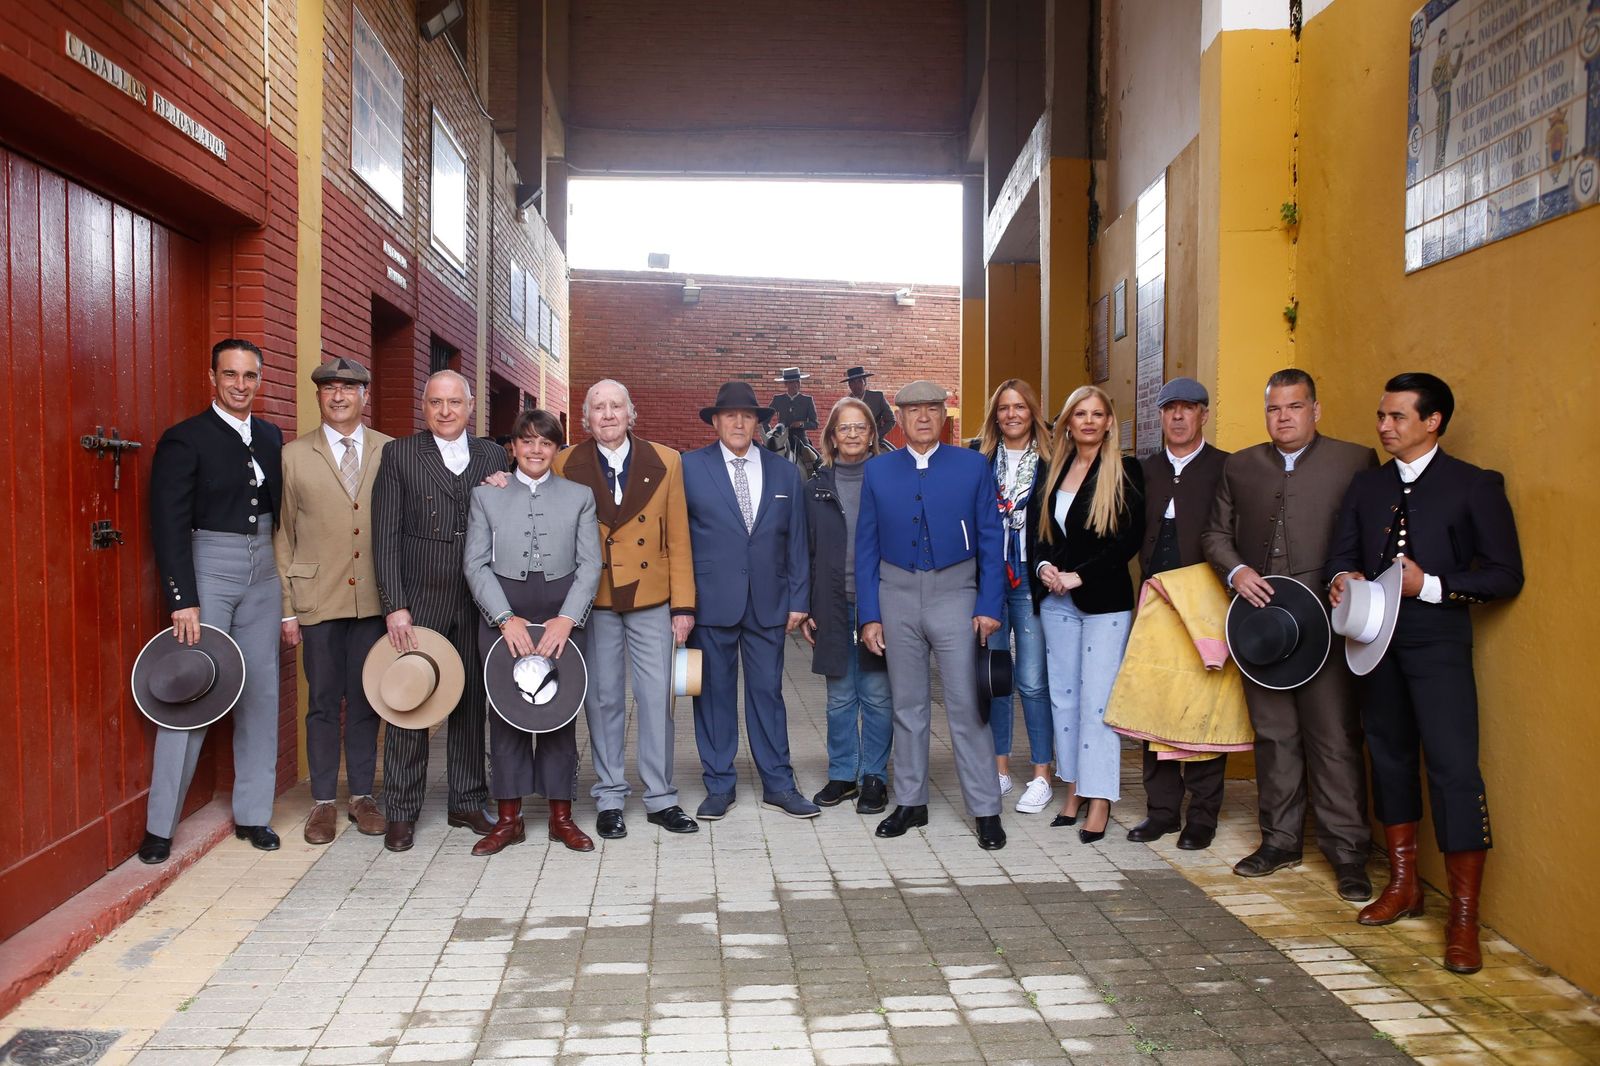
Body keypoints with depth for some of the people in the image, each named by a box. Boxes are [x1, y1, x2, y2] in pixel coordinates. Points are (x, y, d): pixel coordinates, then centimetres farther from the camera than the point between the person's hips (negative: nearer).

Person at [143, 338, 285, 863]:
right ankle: (159, 826, 6)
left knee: (261, 692, 7)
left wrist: (284, 576, 6)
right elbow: (169, 525, -10)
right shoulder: (184, 440, -5)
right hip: (207, 569, -5)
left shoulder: (271, 437, 11)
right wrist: (183, 599, -15)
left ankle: (252, 814, 18)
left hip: (262, 571, 6)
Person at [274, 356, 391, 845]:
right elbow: (283, 534, 4)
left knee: (366, 700, 9)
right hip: (319, 598, -1)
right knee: (323, 702, 6)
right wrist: (286, 607, 0)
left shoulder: (390, 452, 5)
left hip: (374, 597, 1)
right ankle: (324, 801, 18)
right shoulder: (293, 456, 4)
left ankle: (362, 796, 21)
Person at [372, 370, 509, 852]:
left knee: (471, 702, 10)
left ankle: (467, 802, 23)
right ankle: (401, 811, 15)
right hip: (417, 601, -2)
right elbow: (386, 535, -4)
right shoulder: (399, 454, 2)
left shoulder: (492, 455, 10)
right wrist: (394, 605, -10)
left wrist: (501, 495, -7)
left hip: (476, 601, 3)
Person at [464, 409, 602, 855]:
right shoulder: (486, 495, 8)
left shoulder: (580, 496, 7)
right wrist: (505, 618, -11)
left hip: (563, 616, 0)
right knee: (506, 713, 3)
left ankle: (561, 815, 14)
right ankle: (508, 818, 13)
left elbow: (590, 564, 2)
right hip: (503, 615, 0)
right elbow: (475, 563, 1)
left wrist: (567, 619, -11)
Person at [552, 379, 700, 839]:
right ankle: (609, 798, 21)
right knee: (603, 699, 8)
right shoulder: (566, 466, 1)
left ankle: (660, 797, 18)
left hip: (651, 598, 0)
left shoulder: (665, 462, 1)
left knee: (657, 698, 4)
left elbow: (678, 538, 1)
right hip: (594, 601, 0)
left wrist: (683, 605, -1)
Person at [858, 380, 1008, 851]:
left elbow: (991, 540, 0)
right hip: (897, 595, 2)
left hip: (954, 594, -2)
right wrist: (869, 615, 0)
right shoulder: (877, 471, 5)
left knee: (966, 704, -2)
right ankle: (910, 803, 23)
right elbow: (866, 547, 5)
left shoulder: (972, 466, 1)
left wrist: (990, 605, -7)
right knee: (907, 705, 11)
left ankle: (986, 810, 9)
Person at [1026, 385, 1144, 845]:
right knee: (1062, 694, 9)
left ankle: (1100, 798, 3)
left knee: (1097, 699, -5)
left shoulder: (1125, 472, -4)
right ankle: (1074, 789, 20)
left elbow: (1129, 539, -11)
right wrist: (1043, 567, -8)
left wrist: (1079, 575, -14)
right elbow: (1034, 527, 11)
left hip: (1105, 600, -5)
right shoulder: (1049, 470, 10)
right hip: (1055, 600, 5)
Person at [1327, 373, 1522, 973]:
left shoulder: (1474, 487, -3)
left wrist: (1430, 585, -17)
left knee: (1453, 767, -9)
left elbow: (1506, 576, -6)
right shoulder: (1367, 486, 12)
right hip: (1375, 638, 5)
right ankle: (1403, 887, 27)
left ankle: (1463, 918, 0)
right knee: (1389, 758, 13)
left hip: (1438, 643, -5)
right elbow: (1342, 553, 14)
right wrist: (1343, 581, -9)